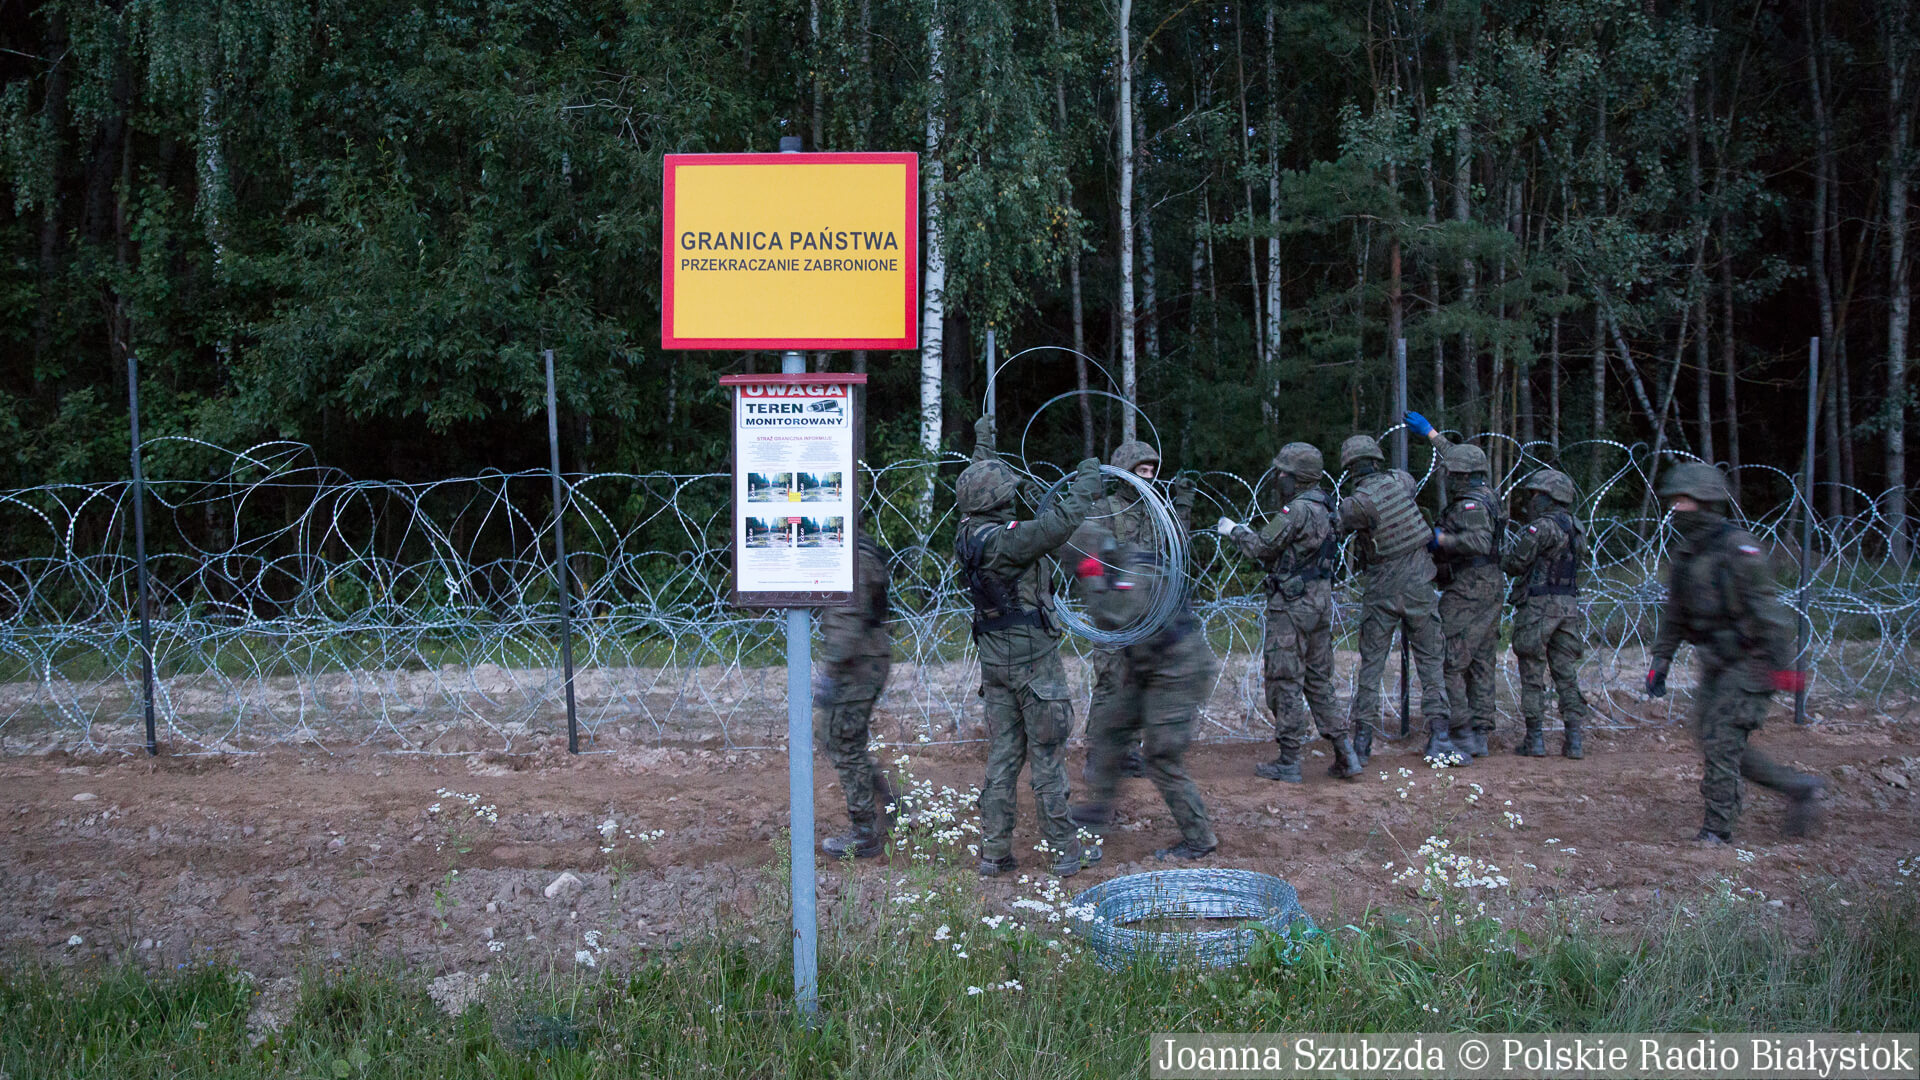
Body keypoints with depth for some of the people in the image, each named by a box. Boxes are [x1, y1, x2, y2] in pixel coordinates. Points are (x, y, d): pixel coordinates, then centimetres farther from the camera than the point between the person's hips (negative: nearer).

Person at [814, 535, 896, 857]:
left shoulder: (853, 558, -19)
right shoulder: (858, 553, 14)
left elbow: (848, 620, -25)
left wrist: (830, 674, -24)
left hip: (855, 668, -11)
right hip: (868, 661, 11)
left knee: (845, 746, -2)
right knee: (825, 734, 19)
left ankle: (864, 834, 7)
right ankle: (885, 802, 22)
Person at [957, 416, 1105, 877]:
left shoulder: (968, 533, 2)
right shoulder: (1005, 541, -22)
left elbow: (978, 498, 21)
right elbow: (1062, 520, -28)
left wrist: (984, 442, 35)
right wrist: (1088, 478, -11)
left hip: (994, 658, 8)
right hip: (1032, 657, -8)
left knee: (1002, 754, 12)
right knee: (1047, 756, 1)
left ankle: (994, 852, 13)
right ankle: (1065, 850, 9)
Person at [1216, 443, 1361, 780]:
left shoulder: (1298, 509, -18)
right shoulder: (1322, 508, 12)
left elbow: (1262, 547, -13)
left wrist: (1234, 530, 3)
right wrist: (1247, 533, 17)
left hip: (1292, 606, -9)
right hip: (1321, 603, 9)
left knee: (1286, 682, -1)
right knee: (1318, 681, 14)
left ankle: (1288, 762, 3)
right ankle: (1345, 754, 10)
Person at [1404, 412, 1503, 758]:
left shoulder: (1470, 506, -17)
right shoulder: (1484, 493, 12)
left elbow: (1481, 542, -34)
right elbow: (1458, 459, 28)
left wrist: (1441, 540, -24)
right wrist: (1430, 432, 34)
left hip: (1465, 593, -10)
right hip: (1489, 590, 10)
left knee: (1449, 664, -7)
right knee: (1481, 664, 10)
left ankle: (1462, 734, -11)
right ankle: (1480, 735, 13)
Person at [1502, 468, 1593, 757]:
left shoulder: (1543, 527, -14)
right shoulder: (1576, 530, 13)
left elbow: (1515, 562, -15)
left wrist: (1502, 556, 6)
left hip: (1538, 605, -7)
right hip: (1568, 605, 7)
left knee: (1532, 674, 0)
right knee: (1567, 674, 9)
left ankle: (1535, 739, 1)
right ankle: (1573, 740, 6)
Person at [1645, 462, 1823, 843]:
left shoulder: (1738, 547, -16)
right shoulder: (1687, 555, 9)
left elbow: (1766, 608, -20)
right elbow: (1675, 615, 18)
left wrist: (1782, 664, -23)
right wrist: (1660, 662, 12)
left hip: (1749, 662, -9)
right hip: (1716, 665, 9)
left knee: (1721, 739, -11)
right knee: (1713, 741, 8)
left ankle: (1718, 829, -4)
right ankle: (1798, 788, 21)